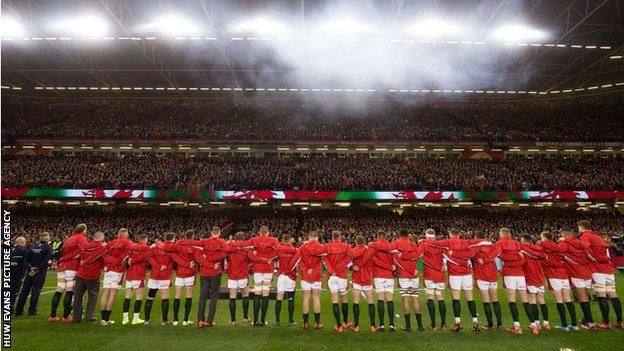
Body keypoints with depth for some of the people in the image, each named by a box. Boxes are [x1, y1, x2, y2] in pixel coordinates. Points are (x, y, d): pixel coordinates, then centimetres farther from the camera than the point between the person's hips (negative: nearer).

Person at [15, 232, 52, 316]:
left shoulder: (32, 246, 8)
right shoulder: (48, 247, -8)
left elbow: (26, 259, 4)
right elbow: (47, 261, -17)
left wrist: (29, 268, -1)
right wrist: (37, 269, -10)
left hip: (30, 272, 5)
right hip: (40, 273, -5)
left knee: (24, 290, 13)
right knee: (36, 290, 1)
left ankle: (18, 310, 19)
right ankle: (32, 311, 4)